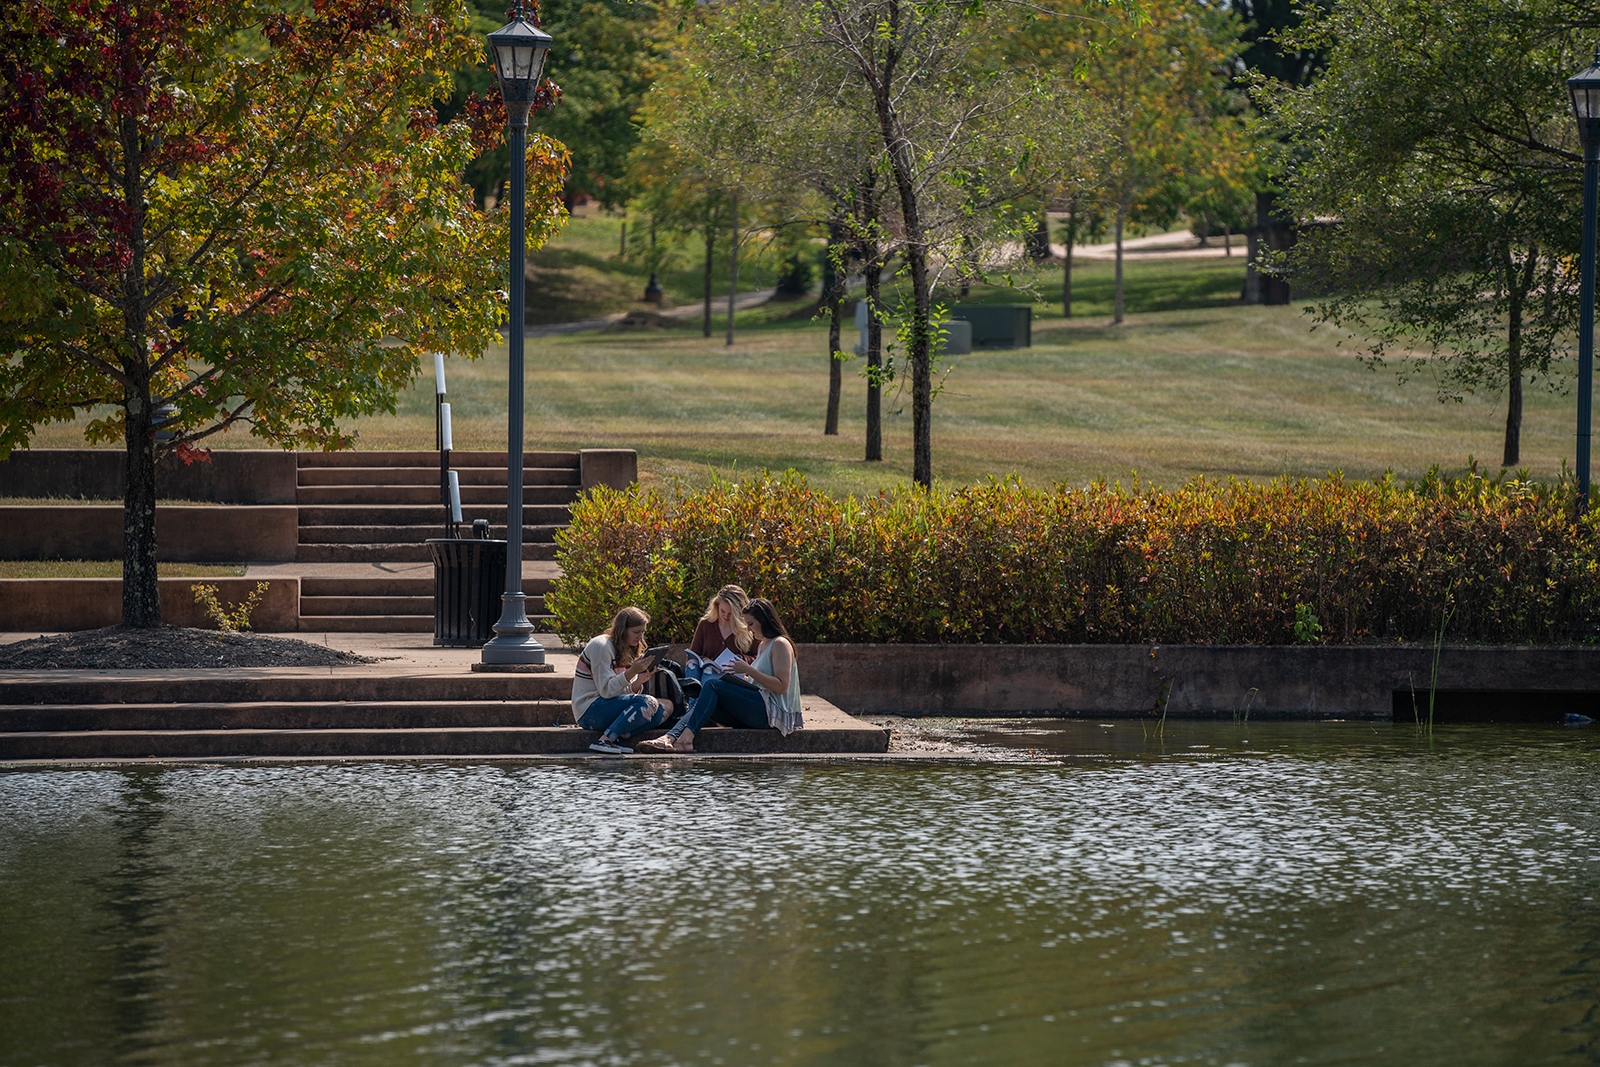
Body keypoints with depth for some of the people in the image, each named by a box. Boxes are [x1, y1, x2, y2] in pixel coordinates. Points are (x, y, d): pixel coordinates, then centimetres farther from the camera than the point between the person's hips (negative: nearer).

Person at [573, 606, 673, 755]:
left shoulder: (627, 651, 16)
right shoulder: (601, 646, -11)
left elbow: (627, 691, 9)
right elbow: (606, 690, -19)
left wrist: (640, 681, -12)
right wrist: (632, 672, -28)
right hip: (590, 711, -9)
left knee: (666, 707, -5)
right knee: (647, 702, -28)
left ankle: (616, 738, -18)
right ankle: (604, 741, -28)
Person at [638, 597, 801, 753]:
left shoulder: (780, 644, -3)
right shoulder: (762, 645, 26)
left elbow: (782, 686, -14)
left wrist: (749, 671, -16)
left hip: (772, 711, -9)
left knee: (712, 685, -20)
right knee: (699, 703, -11)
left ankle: (687, 736, -35)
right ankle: (669, 738, -36)